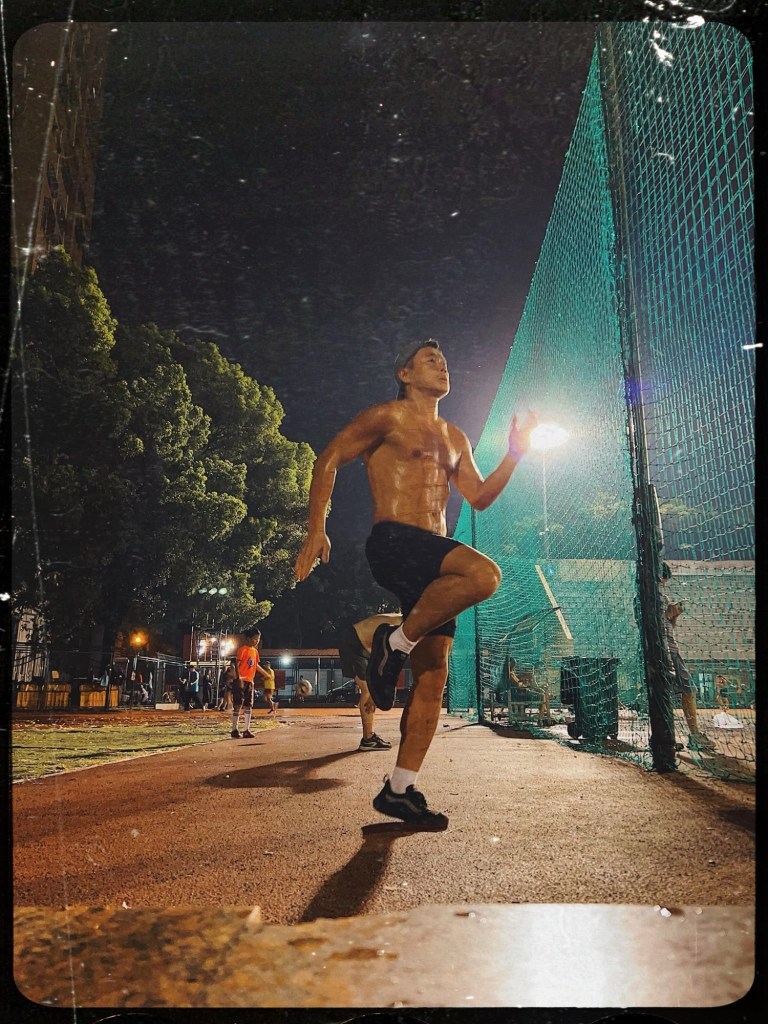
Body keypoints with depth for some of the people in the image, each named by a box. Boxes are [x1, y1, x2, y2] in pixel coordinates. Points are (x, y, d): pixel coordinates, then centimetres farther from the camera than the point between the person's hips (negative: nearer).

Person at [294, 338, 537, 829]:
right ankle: (396, 643, -13)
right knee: (485, 574, -32)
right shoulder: (387, 417, 4)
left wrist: (515, 453, 10)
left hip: (431, 555, 7)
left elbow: (480, 497, 22)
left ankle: (400, 789, 9)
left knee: (434, 674, 1)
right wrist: (317, 529, -10)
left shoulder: (455, 438, 25)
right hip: (393, 542, -7)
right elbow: (328, 461, 0)